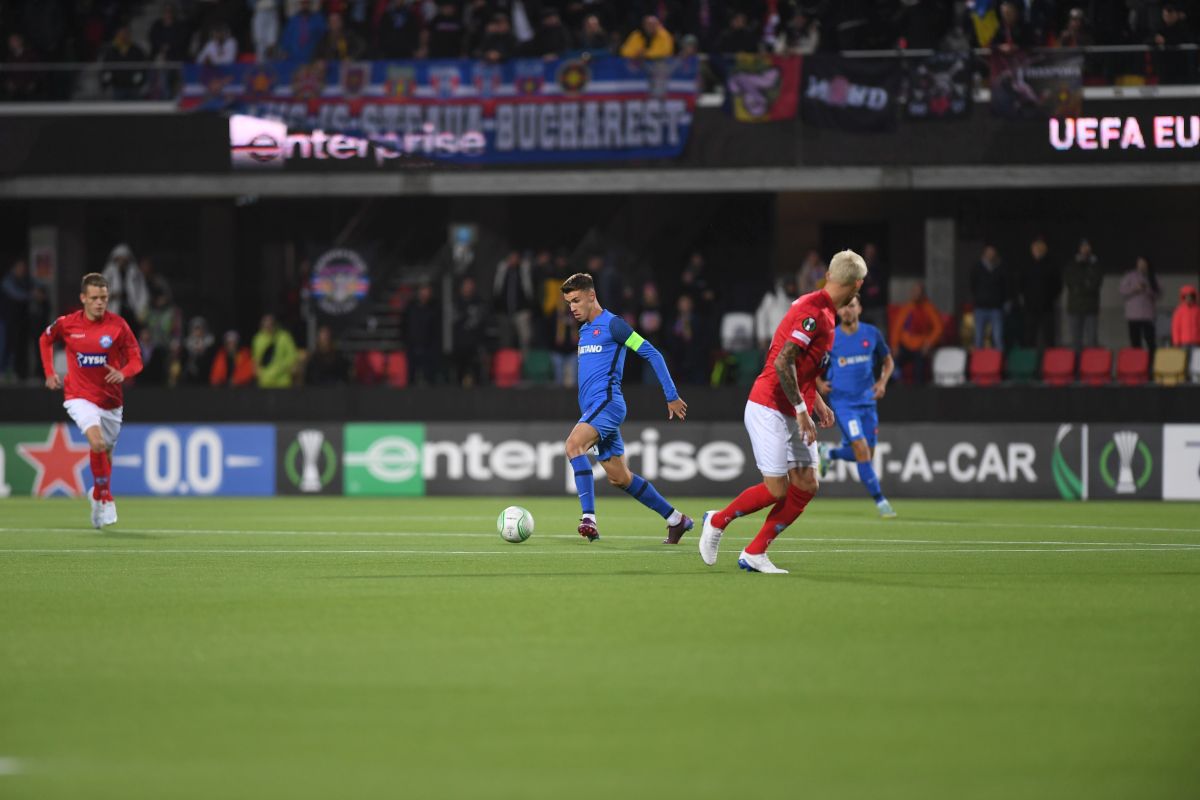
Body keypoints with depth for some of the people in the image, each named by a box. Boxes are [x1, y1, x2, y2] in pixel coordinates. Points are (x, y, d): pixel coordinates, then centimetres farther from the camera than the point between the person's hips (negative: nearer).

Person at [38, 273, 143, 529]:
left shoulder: (118, 325, -8)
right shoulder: (66, 324, -7)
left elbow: (136, 360, -3)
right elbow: (45, 340, 15)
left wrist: (122, 373, -25)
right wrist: (50, 373, 7)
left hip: (111, 400, 2)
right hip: (80, 397, -2)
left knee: (105, 452, 13)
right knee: (97, 442, -26)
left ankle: (98, 497, 41)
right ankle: (106, 499, -14)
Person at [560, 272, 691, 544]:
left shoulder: (612, 324, -5)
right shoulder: (584, 330, 20)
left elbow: (652, 355, -6)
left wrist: (672, 397, -6)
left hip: (607, 402, -9)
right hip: (591, 407, 9)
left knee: (574, 444, -30)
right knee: (619, 478, 10)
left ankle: (589, 518, -36)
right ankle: (676, 519, 22)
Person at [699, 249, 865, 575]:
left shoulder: (823, 313, 12)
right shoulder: (813, 312, -19)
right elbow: (782, 364, -24)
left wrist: (817, 403, 17)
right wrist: (802, 410, -22)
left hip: (793, 413, 10)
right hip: (769, 410, -10)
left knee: (806, 484, 1)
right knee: (777, 489, -8)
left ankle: (754, 554, 7)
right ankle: (718, 521, 15)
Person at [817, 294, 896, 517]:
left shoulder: (872, 334, 1)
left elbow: (888, 361, 14)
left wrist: (882, 382, -4)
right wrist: (819, 383, -9)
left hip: (867, 401, 4)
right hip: (842, 403, -4)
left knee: (866, 454, 9)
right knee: (861, 449, -17)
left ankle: (828, 453, 37)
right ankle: (880, 501, -11)